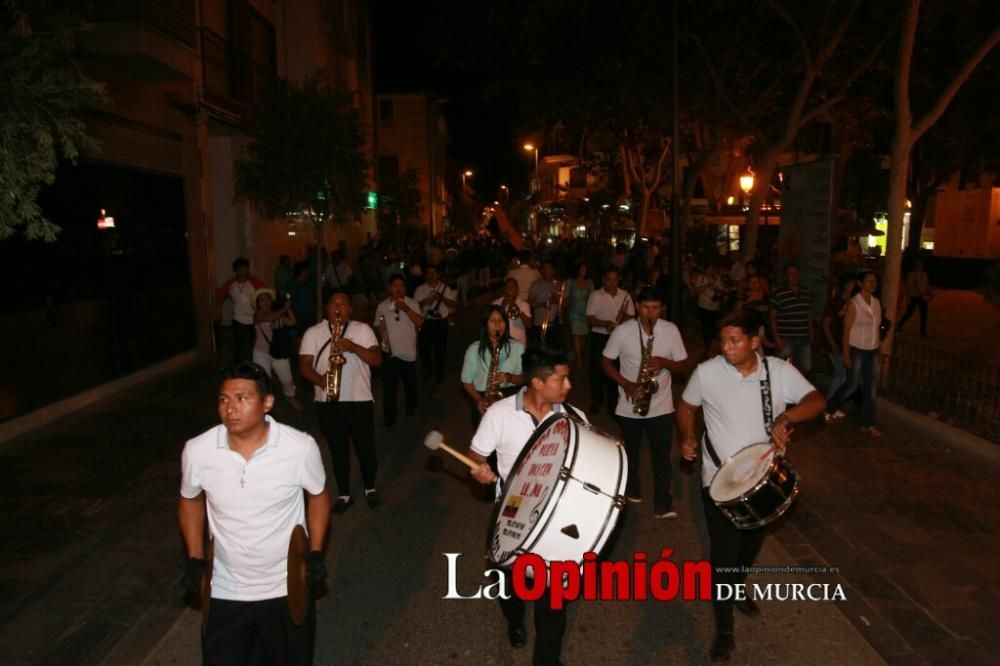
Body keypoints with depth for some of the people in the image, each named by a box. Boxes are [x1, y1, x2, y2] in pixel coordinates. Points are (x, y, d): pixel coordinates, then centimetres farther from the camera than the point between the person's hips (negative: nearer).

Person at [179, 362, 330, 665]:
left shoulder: (301, 447, -22)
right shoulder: (197, 450, -17)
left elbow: (318, 495, -2)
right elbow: (190, 500, 4)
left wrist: (315, 553, -7)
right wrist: (195, 559, -2)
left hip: (287, 588, 0)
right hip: (226, 591, 1)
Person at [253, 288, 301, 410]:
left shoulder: (278, 314, 5)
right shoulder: (258, 315, -9)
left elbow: (292, 322, -7)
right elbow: (269, 318, -30)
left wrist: (288, 308, -12)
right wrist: (284, 308, -33)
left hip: (279, 352, 3)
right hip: (262, 353, -3)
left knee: (287, 379, 7)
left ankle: (290, 397, 34)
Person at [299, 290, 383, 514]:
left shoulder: (363, 329, 2)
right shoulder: (313, 333, 3)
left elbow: (377, 360, -7)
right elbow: (304, 365, -3)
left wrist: (354, 347, -21)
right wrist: (320, 380, -22)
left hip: (360, 401, -1)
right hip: (327, 402, 1)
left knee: (365, 448, 7)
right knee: (338, 450, 12)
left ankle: (370, 488, 31)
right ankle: (344, 495, 27)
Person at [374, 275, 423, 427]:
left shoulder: (412, 304, -2)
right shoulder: (382, 306, 1)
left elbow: (419, 323, -13)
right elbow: (377, 327, 9)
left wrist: (406, 309, -22)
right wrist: (381, 332, -13)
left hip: (408, 352, 0)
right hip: (389, 352, 0)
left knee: (410, 384, 17)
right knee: (389, 387, 2)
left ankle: (411, 410, 41)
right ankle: (389, 418, 13)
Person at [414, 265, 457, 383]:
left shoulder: (446, 288, 2)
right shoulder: (420, 289, 2)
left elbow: (453, 304, -2)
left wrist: (442, 298, -17)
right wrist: (425, 302, -18)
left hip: (441, 322, 0)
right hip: (425, 322, 1)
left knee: (440, 349, 6)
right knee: (424, 348, 4)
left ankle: (439, 373, 26)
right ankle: (428, 369, 33)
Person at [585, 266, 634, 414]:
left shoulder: (625, 295, 5)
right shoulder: (595, 295, -2)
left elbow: (632, 316, 9)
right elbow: (590, 319, -6)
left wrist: (626, 317, -15)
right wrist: (605, 323, -23)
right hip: (599, 337, -1)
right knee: (597, 369, 4)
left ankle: (612, 402, 20)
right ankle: (597, 401, 20)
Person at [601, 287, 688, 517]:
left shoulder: (671, 330, -6)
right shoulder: (622, 331, -9)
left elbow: (682, 365, 0)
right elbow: (606, 361, -1)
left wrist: (664, 363, -21)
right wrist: (626, 384, -15)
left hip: (661, 406, 0)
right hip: (629, 406, 1)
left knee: (662, 455, -2)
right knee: (630, 452, 17)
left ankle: (663, 504, 6)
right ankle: (631, 491, 38)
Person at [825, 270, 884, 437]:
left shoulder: (876, 302, 6)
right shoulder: (853, 303, -12)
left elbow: (877, 327, 11)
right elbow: (846, 330, -13)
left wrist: (878, 345, 10)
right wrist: (845, 354, -15)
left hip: (872, 351, 6)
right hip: (857, 350, -6)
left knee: (871, 388, 7)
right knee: (852, 385, 2)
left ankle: (868, 424, 15)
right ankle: (829, 408, 27)